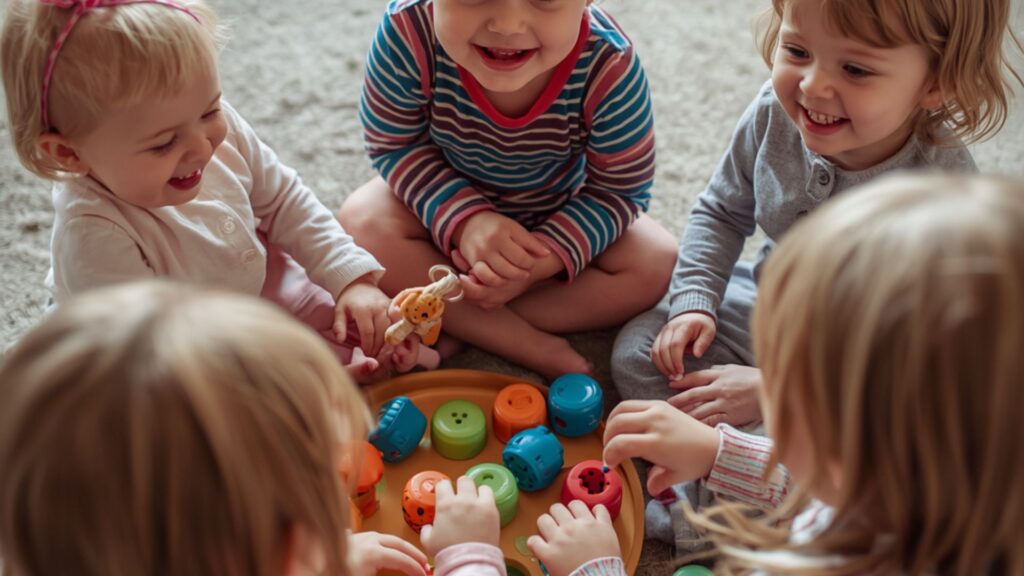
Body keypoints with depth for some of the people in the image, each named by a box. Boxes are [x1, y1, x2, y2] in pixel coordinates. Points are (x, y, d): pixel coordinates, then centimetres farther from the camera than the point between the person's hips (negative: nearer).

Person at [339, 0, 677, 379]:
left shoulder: (609, 67, -33)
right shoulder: (409, 32, -33)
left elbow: (620, 190, -20)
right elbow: (393, 145, -18)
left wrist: (544, 260, -34)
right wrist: (464, 220, -35)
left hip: (560, 216, 0)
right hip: (449, 202, 0)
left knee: (656, 264, -21)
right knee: (362, 223, -27)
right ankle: (535, 348, -23)